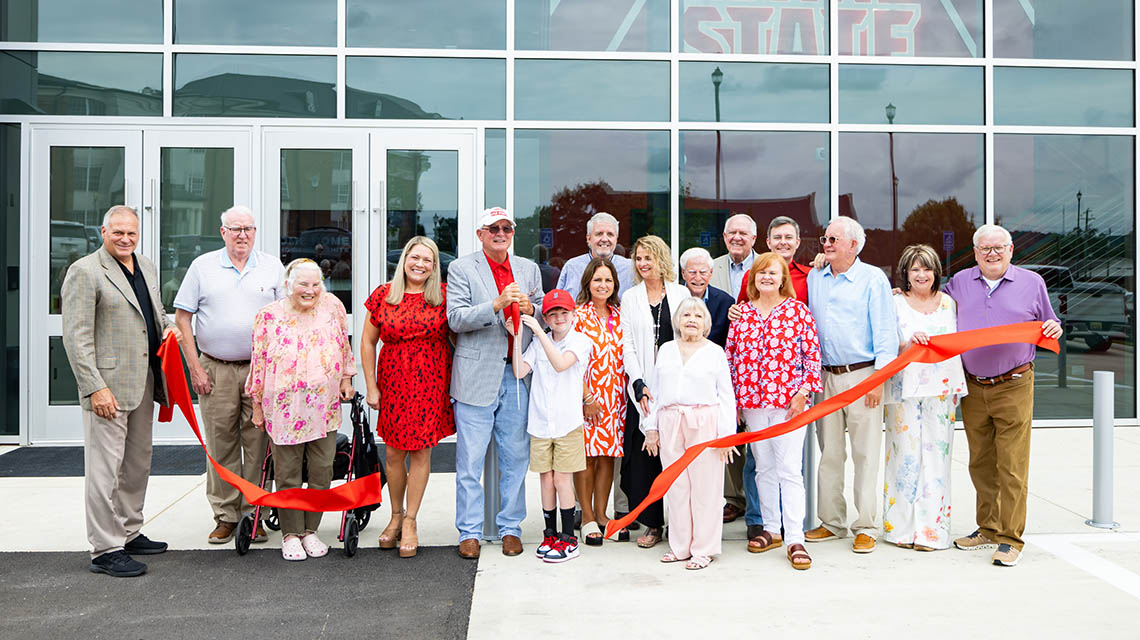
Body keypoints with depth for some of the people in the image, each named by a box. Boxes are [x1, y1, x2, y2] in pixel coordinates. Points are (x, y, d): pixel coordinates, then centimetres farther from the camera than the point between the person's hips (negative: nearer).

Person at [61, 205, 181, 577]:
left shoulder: (148, 269, 14)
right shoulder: (85, 272, -9)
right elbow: (76, 337, -13)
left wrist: (167, 327, 6)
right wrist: (95, 388, -19)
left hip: (144, 383, 8)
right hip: (107, 386, -8)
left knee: (138, 463, 16)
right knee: (105, 467, -3)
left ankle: (129, 533, 29)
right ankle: (105, 550, 5)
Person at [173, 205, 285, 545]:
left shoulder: (273, 267, 8)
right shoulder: (202, 266, 6)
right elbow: (182, 317, 5)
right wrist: (195, 367, -2)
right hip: (215, 370, 0)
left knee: (259, 444, 1)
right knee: (220, 445, 3)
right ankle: (225, 515, 14)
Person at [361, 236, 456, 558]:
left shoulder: (443, 295, 0)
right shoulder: (383, 295, 3)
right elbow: (367, 341, 7)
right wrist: (371, 386, 2)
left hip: (430, 383, -1)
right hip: (393, 383, 1)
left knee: (420, 451, 2)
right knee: (393, 452, 6)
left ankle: (410, 521, 17)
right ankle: (396, 515, 27)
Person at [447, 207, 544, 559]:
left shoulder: (529, 268, 15)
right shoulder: (461, 268, 2)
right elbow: (456, 319, -9)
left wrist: (531, 309, -7)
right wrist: (497, 305, -21)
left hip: (517, 375, 3)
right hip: (477, 374, -3)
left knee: (516, 457, 7)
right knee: (470, 458, 2)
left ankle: (510, 527, 20)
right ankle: (469, 531, 14)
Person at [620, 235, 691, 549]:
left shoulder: (681, 293, 7)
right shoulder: (630, 297, 10)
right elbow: (627, 346, 5)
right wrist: (639, 384, -7)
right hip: (643, 387, 1)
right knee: (645, 453, -1)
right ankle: (652, 523, 10)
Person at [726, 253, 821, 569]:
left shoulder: (799, 310, -1)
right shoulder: (742, 313, 7)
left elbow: (812, 354, -2)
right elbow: (730, 355, 9)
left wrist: (803, 392, -9)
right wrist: (731, 398, 6)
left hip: (789, 401, -4)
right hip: (752, 401, 4)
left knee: (789, 469, -6)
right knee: (763, 468, 13)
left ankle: (795, 539, -1)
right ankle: (771, 529, 26)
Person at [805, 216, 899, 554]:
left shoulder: (873, 278, -2)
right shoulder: (814, 278, 12)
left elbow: (885, 331, -5)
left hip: (862, 374, -4)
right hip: (825, 375, 5)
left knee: (865, 454, -1)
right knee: (829, 453, 9)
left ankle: (866, 526, 9)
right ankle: (832, 522, 19)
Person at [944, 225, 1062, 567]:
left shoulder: (1031, 282, 6)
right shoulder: (959, 282, 10)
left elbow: (1047, 326, 15)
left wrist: (1054, 330, -7)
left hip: (1014, 387, -3)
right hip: (972, 387, 3)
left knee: (1012, 466, -5)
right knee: (981, 464, 10)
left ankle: (1010, 538, 4)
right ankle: (988, 529, 23)